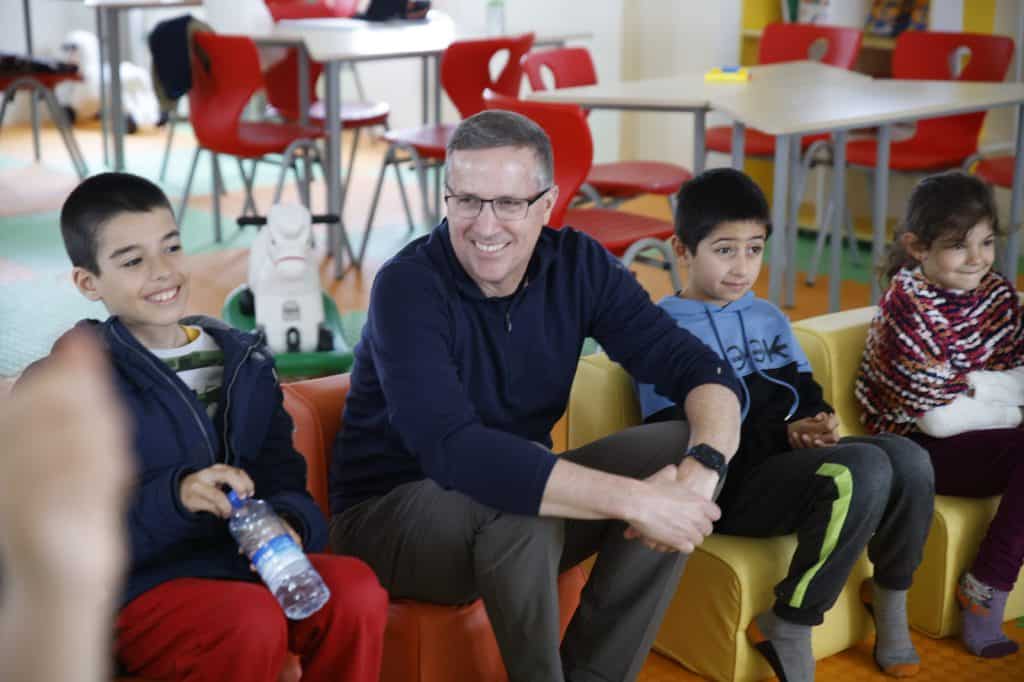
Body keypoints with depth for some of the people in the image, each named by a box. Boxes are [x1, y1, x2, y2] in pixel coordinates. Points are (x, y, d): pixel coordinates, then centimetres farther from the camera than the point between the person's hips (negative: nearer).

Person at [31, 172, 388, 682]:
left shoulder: (244, 363, 13)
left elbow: (283, 477, 8)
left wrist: (287, 522, -16)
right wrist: (174, 496, -27)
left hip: (240, 563, 4)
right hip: (135, 588, -4)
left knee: (355, 588, -25)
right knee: (253, 621, -34)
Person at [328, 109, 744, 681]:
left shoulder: (577, 265, -8)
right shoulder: (409, 286, -23)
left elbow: (701, 370, -11)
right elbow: (454, 450, -37)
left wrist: (701, 469, -34)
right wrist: (634, 499, -41)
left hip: (515, 501, 6)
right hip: (393, 514, -5)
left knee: (679, 449, -13)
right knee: (518, 501, -36)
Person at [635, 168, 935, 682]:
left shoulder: (768, 318, 19)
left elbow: (805, 391, 17)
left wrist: (820, 421, -8)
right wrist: (782, 436, -20)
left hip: (793, 460, 7)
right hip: (730, 483, -7)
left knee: (908, 457, -19)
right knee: (865, 469, -30)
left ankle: (888, 593, 6)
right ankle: (787, 632, -19)